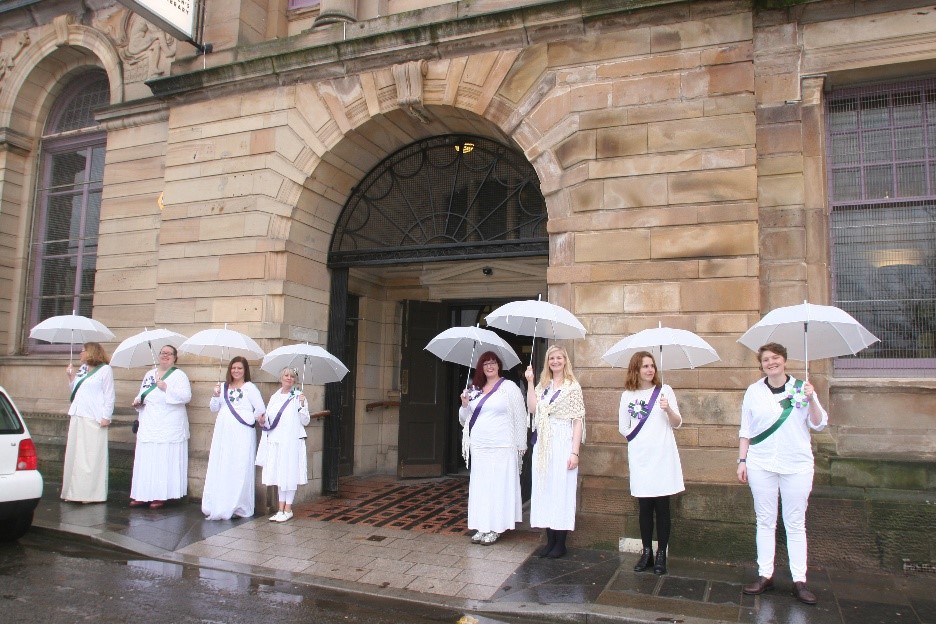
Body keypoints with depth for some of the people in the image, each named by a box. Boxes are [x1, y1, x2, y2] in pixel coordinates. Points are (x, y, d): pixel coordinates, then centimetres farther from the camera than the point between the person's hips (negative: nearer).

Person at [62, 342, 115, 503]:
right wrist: (71, 376, 9)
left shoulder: (105, 369, -2)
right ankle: (75, 491, 16)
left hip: (94, 419, -7)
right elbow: (75, 390, 22)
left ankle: (92, 493, 0)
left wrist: (106, 417, -12)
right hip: (77, 416, 7)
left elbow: (109, 396, -6)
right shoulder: (82, 369, 17)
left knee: (92, 455, -5)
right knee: (74, 454, 8)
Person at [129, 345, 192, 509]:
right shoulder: (149, 374, 16)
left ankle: (160, 496, 2)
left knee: (164, 460, -4)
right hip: (148, 426, 6)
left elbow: (186, 396, -16)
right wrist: (137, 401, 6)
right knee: (145, 460, 5)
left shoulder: (179, 376, -3)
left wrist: (166, 387, -20)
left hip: (169, 427, -6)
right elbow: (142, 393, 27)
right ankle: (143, 495, 13)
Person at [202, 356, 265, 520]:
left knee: (239, 469, -3)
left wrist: (250, 418, 3)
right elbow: (213, 408, 13)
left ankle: (239, 507, 4)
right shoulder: (224, 387, 14)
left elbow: (261, 409, -3)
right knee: (219, 469, 2)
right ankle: (218, 506, 9)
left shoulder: (249, 387, 0)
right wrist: (216, 395, -2)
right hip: (223, 433, 5)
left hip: (242, 434, -4)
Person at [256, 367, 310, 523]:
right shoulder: (274, 397, 13)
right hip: (275, 441, 5)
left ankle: (288, 510, 9)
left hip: (291, 441, -5)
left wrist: (302, 405, -18)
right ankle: (281, 509, 18)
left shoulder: (298, 397, -1)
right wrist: (263, 422, -4)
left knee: (290, 475, -1)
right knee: (279, 476, 10)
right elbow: (269, 421, 17)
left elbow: (305, 421, -5)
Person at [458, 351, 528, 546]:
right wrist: (465, 405, -3)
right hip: (478, 447, 5)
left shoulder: (509, 387, -1)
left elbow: (520, 416, -3)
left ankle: (495, 528, 7)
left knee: (499, 486, -2)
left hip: (501, 447, -5)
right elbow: (464, 420, 17)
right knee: (479, 486, 7)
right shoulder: (475, 390, 13)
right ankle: (482, 527, 16)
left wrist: (521, 445, -5)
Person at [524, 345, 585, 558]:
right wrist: (529, 382, -4)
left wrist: (575, 452, -12)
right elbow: (532, 408, -4)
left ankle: (560, 543, 11)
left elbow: (578, 422, -6)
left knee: (562, 491, 0)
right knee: (544, 490, 8)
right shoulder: (543, 386, 12)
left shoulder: (573, 387, -2)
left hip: (562, 444, -5)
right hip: (543, 445, 5)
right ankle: (550, 540, 18)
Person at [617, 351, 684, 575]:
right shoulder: (628, 395, 6)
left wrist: (668, 409, -18)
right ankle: (647, 552, 18)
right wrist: (639, 439, 3)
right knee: (644, 507, 7)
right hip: (639, 458, 1)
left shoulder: (664, 390, 3)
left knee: (662, 506, 3)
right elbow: (623, 428, 13)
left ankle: (661, 555, 12)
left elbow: (677, 424, -1)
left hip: (662, 457, -1)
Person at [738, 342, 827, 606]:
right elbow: (745, 430, 8)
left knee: (796, 524, 4)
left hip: (797, 465, -1)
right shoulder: (753, 391, 4)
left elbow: (819, 425, 1)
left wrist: (811, 400, -14)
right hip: (761, 465, 1)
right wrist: (742, 460, 4)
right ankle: (765, 575, 15)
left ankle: (799, 581, 10)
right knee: (765, 522, 7)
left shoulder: (802, 388, 2)